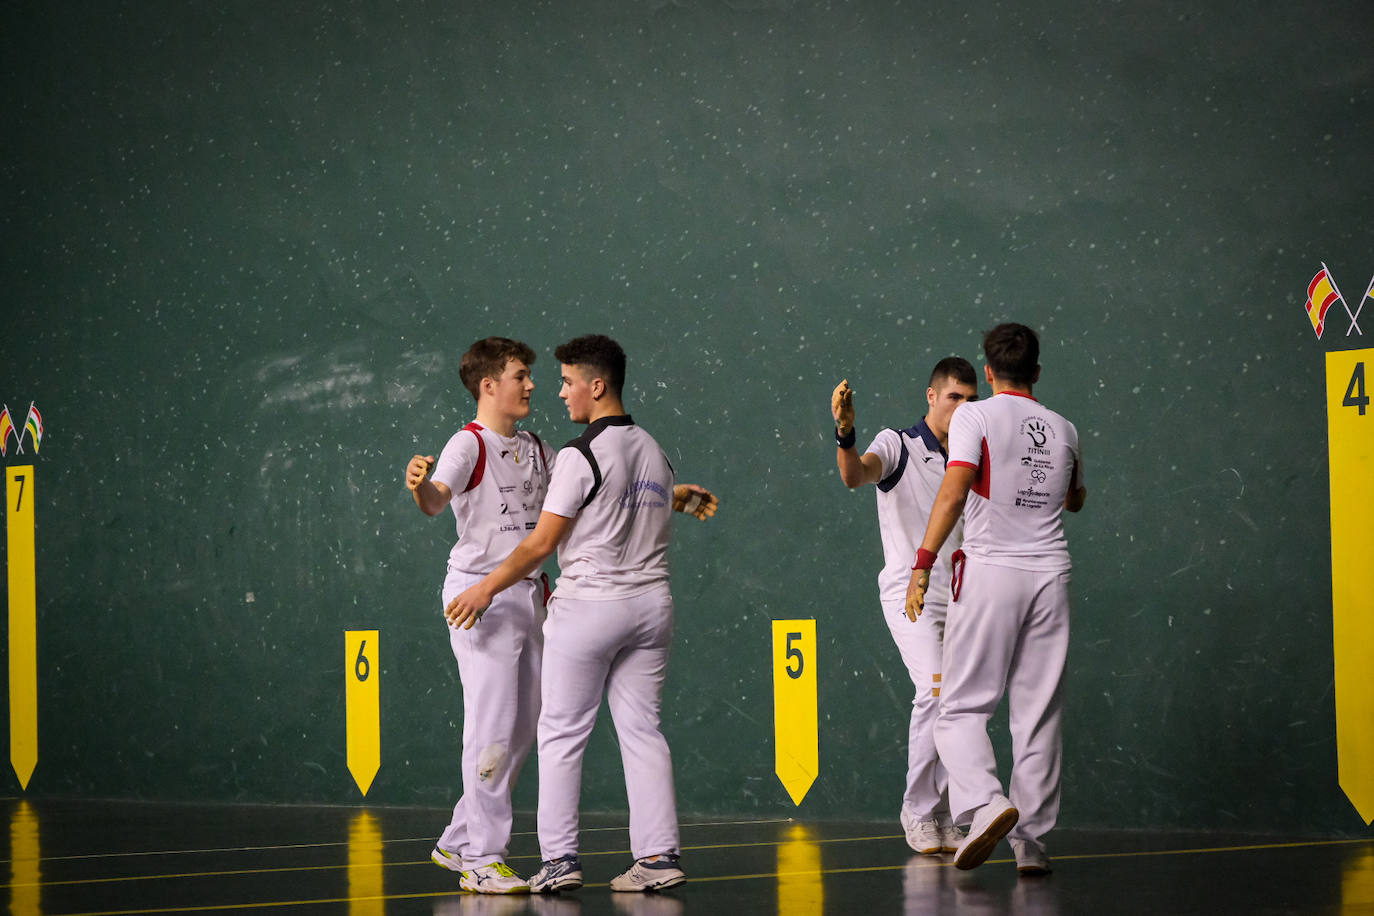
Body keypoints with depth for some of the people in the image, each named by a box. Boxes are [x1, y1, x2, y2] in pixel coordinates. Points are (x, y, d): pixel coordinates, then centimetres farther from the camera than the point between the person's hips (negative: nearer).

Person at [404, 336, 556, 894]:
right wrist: (421, 485, -53)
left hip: (526, 593, 8)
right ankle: (481, 860, -7)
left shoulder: (535, 450, 14)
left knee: (522, 731, 11)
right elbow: (436, 501, -28)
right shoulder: (469, 445, -11)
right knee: (494, 727, -11)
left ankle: (457, 843, 22)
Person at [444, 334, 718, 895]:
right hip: (651, 602, 7)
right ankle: (658, 855, 1)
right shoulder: (653, 452, 12)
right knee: (642, 730, 7)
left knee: (562, 733, 1)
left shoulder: (581, 455, -11)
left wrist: (488, 588, -4)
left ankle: (559, 858, -2)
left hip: (588, 607, -7)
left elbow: (543, 542, -11)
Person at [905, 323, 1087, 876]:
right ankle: (1032, 843, 4)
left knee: (962, 708, -1)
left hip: (989, 571, -4)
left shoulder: (975, 417, -1)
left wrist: (923, 563, -14)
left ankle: (985, 803, -26)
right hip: (1050, 575, 4)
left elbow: (954, 492, -14)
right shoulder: (1063, 430, 14)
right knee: (1039, 713, 6)